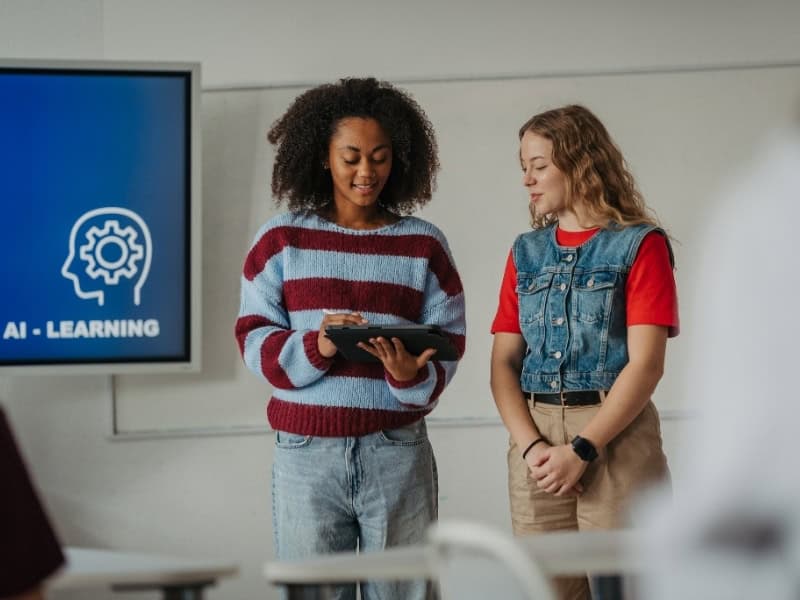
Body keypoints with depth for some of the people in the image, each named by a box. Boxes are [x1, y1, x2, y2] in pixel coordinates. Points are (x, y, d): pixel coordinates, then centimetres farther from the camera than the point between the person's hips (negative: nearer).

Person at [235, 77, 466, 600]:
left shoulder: (423, 244, 7)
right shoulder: (283, 239, 5)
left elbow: (448, 347, 4)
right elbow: (255, 341, 1)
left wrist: (411, 375, -17)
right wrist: (315, 347, -18)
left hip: (398, 453, 1)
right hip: (307, 453, -1)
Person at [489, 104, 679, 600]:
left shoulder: (640, 245, -1)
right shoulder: (526, 253, 14)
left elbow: (646, 363, -9)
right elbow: (504, 361, 8)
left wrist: (582, 450, -16)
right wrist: (530, 445, -8)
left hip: (615, 437, -4)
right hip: (536, 436, 4)